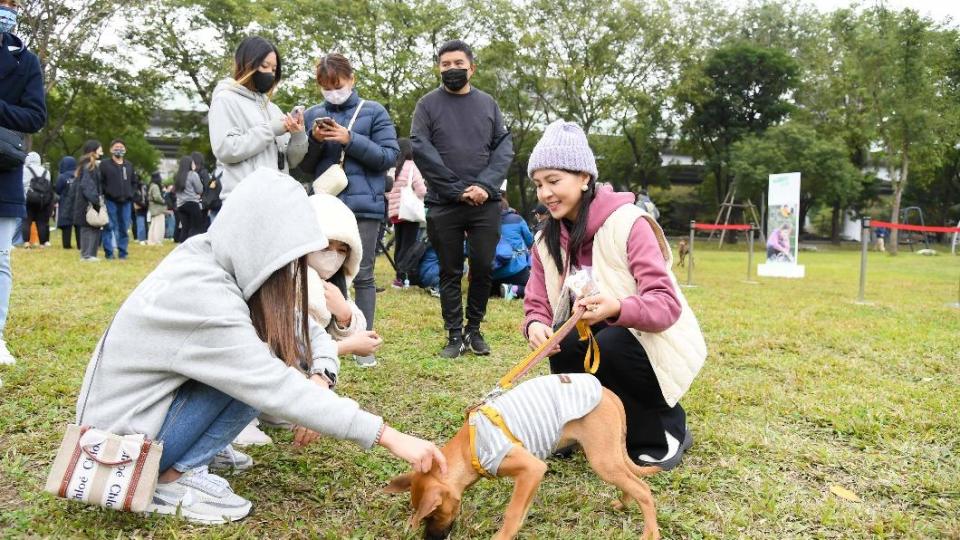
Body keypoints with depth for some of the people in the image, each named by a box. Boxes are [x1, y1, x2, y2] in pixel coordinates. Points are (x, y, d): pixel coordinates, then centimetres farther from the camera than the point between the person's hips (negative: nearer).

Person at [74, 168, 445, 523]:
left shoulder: (216, 261, -5)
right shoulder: (200, 295, -31)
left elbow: (305, 328, -1)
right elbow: (278, 390, -35)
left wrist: (320, 376, -23)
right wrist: (389, 437, -35)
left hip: (153, 400, 8)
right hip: (121, 436, -8)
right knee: (258, 373, -21)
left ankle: (198, 449, 5)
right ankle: (170, 480, -10)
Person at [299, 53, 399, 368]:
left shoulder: (374, 112, 3)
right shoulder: (313, 115, 11)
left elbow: (389, 156, -5)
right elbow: (304, 167, 12)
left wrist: (350, 139, -14)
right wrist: (315, 140, -7)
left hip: (364, 205, -3)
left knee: (362, 275, 1)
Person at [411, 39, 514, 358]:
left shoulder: (488, 104, 11)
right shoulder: (428, 105, 3)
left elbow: (504, 147, 5)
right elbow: (421, 151, -6)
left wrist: (485, 185, -11)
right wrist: (458, 190, -12)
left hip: (485, 203, 2)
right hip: (443, 205, -1)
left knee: (483, 269, 2)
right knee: (450, 272, 5)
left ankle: (474, 329, 19)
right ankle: (455, 335, 14)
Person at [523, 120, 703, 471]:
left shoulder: (628, 223, -20)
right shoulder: (548, 240, -1)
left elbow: (667, 304, -26)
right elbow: (537, 305, -3)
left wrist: (617, 308, -46)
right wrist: (535, 327, -28)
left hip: (654, 348, -5)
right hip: (593, 345, 5)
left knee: (607, 346, -34)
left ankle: (666, 430, -7)